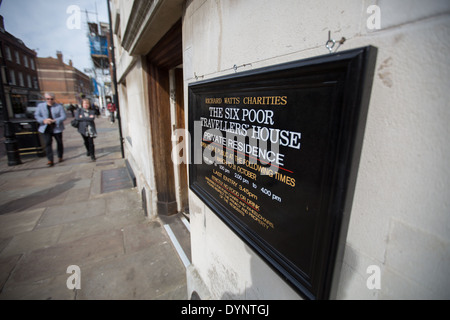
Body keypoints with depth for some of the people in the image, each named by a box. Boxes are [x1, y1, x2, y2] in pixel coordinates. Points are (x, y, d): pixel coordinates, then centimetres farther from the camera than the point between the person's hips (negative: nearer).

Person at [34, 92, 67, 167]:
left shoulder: (59, 106, -1)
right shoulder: (40, 106, 7)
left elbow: (63, 116, -7)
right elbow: (36, 115, 5)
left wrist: (54, 120, -21)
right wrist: (44, 120, -15)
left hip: (57, 128, -1)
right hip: (46, 129, 1)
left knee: (59, 142, 10)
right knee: (48, 143, -5)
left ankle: (60, 157, 27)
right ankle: (50, 160, -2)